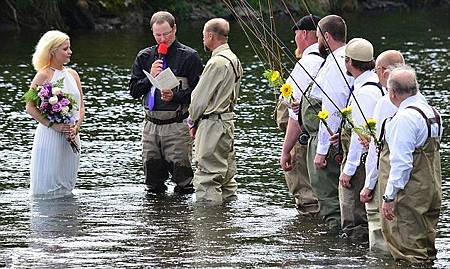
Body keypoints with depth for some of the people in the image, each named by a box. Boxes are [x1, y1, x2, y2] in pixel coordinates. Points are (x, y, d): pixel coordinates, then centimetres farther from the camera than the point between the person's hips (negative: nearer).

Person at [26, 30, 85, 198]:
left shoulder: (73, 75, 11)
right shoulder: (44, 75, -8)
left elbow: (81, 106, 13)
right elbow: (30, 107, -11)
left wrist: (76, 127, -5)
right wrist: (53, 125, -18)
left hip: (71, 136, 6)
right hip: (50, 134, -6)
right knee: (48, 185, -2)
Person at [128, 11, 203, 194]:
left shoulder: (189, 57, -1)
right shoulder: (144, 57, 13)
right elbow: (133, 90, 11)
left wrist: (175, 96, -18)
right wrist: (150, 77, -6)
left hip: (177, 125, -5)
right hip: (151, 124, 5)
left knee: (181, 172, -7)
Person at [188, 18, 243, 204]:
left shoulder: (217, 63, -17)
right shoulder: (234, 60, 13)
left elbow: (199, 97, -14)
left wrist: (194, 121, 3)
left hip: (212, 124, -10)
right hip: (228, 120, 10)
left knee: (207, 178, -9)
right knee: (226, 173, 14)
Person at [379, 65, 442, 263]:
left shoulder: (404, 118, -20)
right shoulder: (432, 112, 10)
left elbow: (401, 163, -24)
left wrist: (390, 197, -20)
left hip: (409, 195, -9)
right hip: (431, 193, 10)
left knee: (408, 254, -4)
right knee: (425, 251, 17)